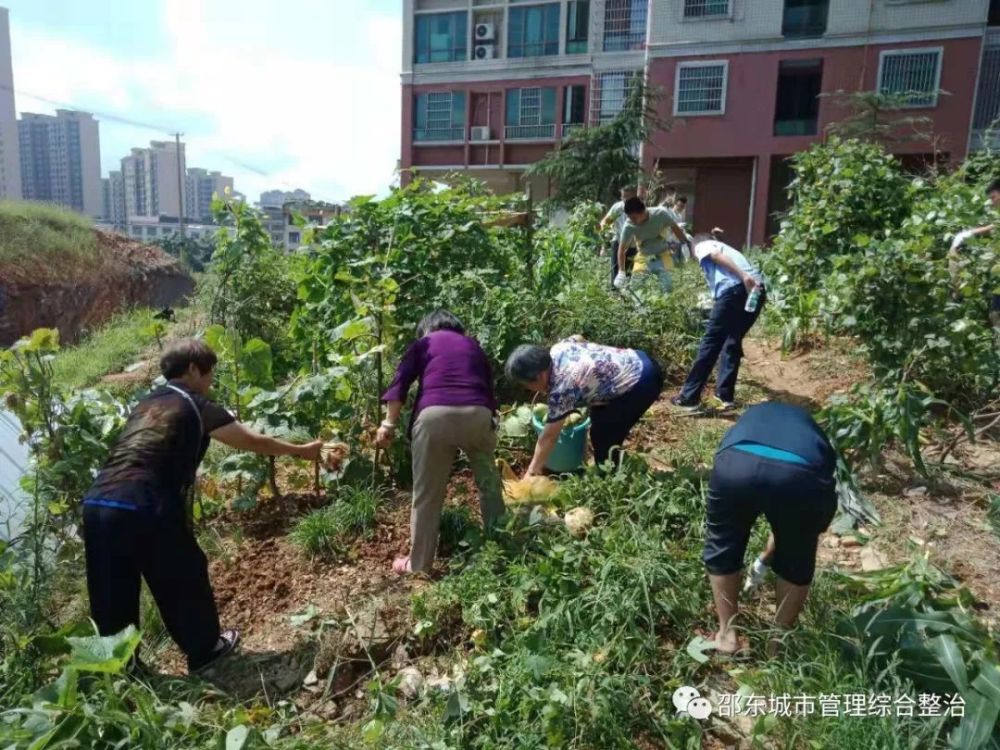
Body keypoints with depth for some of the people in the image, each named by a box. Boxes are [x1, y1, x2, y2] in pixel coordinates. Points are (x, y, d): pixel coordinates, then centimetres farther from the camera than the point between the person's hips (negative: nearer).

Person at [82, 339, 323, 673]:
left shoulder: (145, 404, 22)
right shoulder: (196, 405, 3)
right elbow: (253, 441, 11)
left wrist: (187, 476, 45)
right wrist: (301, 451, 23)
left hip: (97, 504, 7)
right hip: (144, 507, -6)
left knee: (112, 596, 19)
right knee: (185, 577, 16)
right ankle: (204, 649, 33)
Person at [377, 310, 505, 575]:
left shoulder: (423, 343, 22)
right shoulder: (474, 346, 30)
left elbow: (400, 382, 8)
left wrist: (389, 424, 5)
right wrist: (490, 418, 36)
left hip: (435, 415, -2)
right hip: (477, 414, 2)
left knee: (427, 494, 9)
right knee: (489, 483, 22)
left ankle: (418, 563, 20)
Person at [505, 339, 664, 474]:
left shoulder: (562, 389, -22)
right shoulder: (557, 349, -1)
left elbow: (548, 437, -14)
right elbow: (579, 338, 22)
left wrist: (532, 471, -2)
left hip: (642, 384, -10)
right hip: (639, 362, 10)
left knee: (603, 436, 1)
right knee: (599, 418, 23)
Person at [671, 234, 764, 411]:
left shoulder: (702, 246, 20)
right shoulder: (724, 247, 41)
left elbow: (717, 256, -5)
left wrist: (744, 277, -20)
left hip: (736, 288, -7)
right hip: (757, 289, 7)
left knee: (711, 342, -3)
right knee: (733, 341, 19)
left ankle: (689, 396, 0)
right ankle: (725, 394, 21)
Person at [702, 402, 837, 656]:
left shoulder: (752, 415, 44)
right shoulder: (811, 429, 42)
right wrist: (767, 556, 63)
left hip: (736, 464, 0)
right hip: (803, 474, 1)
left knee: (722, 548, 29)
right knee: (796, 561, 31)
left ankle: (727, 634, 39)